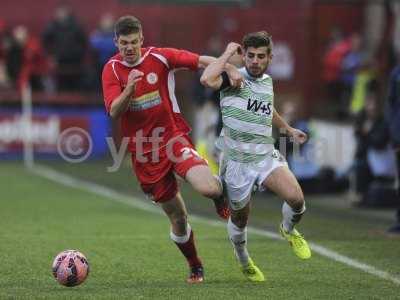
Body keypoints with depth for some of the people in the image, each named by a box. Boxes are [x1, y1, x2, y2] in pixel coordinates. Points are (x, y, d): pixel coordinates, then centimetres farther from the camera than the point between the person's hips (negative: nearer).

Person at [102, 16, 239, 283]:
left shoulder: (159, 57, -5)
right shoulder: (112, 70, -4)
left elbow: (201, 61, -1)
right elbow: (114, 112, -15)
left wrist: (231, 71, -14)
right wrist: (129, 89, -32)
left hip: (174, 138, -1)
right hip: (143, 150, 1)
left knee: (208, 188, -26)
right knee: (177, 218, 6)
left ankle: (219, 192, 13)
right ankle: (195, 267, 30)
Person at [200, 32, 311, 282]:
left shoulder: (267, 81, 8)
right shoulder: (235, 78, -12)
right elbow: (207, 79, -36)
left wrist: (289, 129, 42)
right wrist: (228, 53, -23)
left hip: (266, 156, 4)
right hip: (236, 161, -4)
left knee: (296, 198, -19)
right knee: (239, 219, 10)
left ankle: (289, 230, 15)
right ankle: (244, 261, 41)